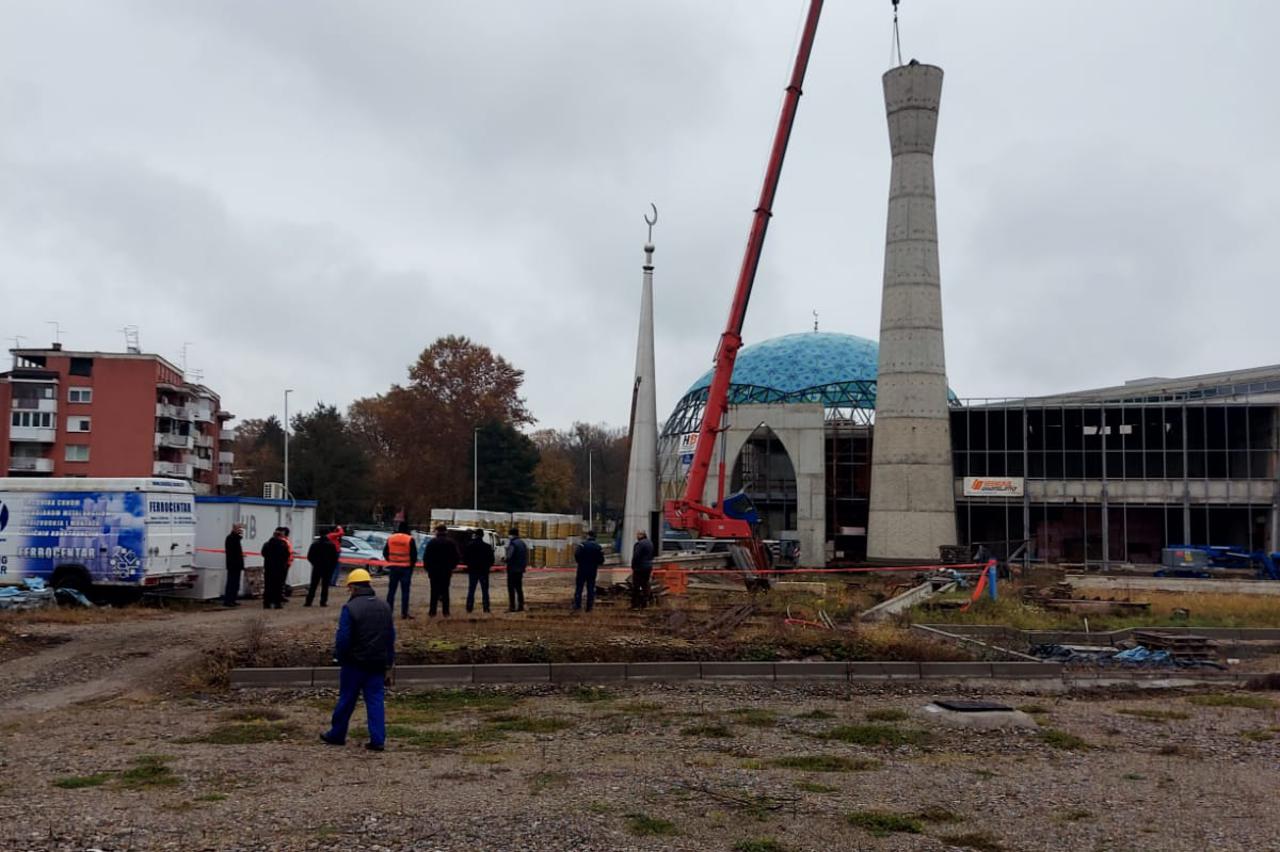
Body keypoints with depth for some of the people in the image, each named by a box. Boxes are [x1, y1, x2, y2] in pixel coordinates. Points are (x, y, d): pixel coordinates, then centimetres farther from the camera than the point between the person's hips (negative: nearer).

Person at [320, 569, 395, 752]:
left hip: (355, 663, -4)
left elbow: (343, 637, -14)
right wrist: (389, 661, 17)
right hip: (378, 663, 4)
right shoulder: (384, 606, 6)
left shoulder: (350, 608, -14)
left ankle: (337, 735, 24)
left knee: (346, 699, 10)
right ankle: (378, 740, 0)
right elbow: (391, 635, 11)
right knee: (376, 700, 5)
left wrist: (339, 657, 4)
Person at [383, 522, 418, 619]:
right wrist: (412, 564, 7)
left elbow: (385, 553, 7)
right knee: (405, 591, 1)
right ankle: (404, 613, 0)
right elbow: (414, 555, -10)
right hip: (406, 568, -3)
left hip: (393, 567, 3)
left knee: (391, 590, 11)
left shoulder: (390, 539, 2)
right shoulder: (410, 540, -10)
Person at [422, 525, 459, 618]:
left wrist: (427, 568, 6)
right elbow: (456, 557, 4)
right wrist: (452, 567, 14)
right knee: (445, 591, 7)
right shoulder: (451, 543, 2)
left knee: (434, 591, 3)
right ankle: (445, 612, 6)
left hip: (434, 570, -2)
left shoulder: (432, 542, -4)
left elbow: (426, 557, -3)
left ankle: (432, 612, 2)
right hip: (447, 571, 2)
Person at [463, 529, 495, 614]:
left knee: (471, 590, 6)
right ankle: (486, 608, 0)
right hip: (484, 571, 0)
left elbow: (464, 558, -2)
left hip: (472, 571, 0)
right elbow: (491, 559, -2)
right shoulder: (487, 546, -5)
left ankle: (469, 607, 2)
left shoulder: (469, 545, -6)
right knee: (485, 590, 5)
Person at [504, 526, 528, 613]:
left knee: (511, 588, -5)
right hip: (520, 569, 8)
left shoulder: (512, 544, -14)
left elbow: (509, 556, -20)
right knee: (519, 588, 14)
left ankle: (512, 607, -9)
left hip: (512, 569, -8)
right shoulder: (523, 543, 13)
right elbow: (526, 556, 14)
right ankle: (520, 606, 14)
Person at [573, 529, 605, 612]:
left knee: (579, 587, 5)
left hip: (582, 569, -3)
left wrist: (579, 562, 3)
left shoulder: (582, 545, -9)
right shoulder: (598, 547, 1)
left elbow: (576, 555, -15)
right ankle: (589, 606, 8)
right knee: (591, 588, 8)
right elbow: (601, 560, 0)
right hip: (593, 570, 3)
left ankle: (577, 604, 1)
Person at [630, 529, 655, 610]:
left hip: (639, 568, -8)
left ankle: (635, 604, -1)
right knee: (645, 585, 13)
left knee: (636, 586, -2)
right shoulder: (650, 543, 10)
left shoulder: (639, 544, -18)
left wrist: (632, 567, -10)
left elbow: (635, 557, -19)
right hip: (648, 567, 8)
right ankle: (644, 604, 15)